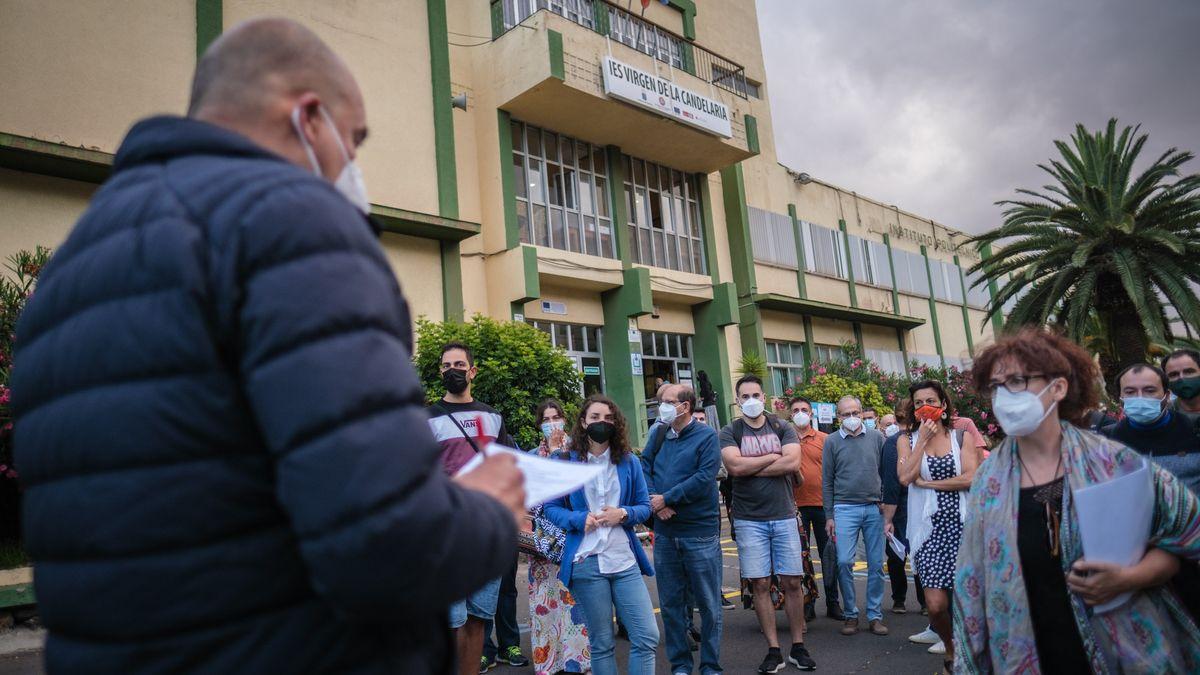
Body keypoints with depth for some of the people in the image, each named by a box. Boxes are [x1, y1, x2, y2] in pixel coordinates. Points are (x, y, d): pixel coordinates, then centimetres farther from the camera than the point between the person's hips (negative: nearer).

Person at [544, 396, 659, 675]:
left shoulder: (629, 461, 6)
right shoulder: (566, 462, 0)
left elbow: (645, 506, 10)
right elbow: (551, 508, 4)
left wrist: (624, 514, -11)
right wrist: (579, 519, -15)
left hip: (625, 560, 2)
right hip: (586, 563, -2)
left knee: (647, 637, -3)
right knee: (602, 644, 8)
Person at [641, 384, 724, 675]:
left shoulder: (706, 436, -8)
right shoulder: (658, 434, 7)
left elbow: (704, 478, -17)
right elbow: (643, 467, 3)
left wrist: (666, 499, -14)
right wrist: (654, 501, -13)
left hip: (700, 531, -4)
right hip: (665, 531, 5)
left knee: (708, 602, 5)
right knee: (670, 602, 12)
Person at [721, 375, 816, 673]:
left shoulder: (783, 428, 5)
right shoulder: (729, 433, 2)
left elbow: (792, 462, -10)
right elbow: (735, 466, -15)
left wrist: (751, 469, -10)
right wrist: (774, 457, -8)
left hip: (784, 516, 1)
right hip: (749, 520, -1)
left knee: (792, 582, 4)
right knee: (760, 585, 2)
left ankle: (798, 647, 17)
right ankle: (774, 650, 12)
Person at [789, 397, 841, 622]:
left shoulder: (824, 439, 4)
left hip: (822, 504, 0)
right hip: (797, 506, 0)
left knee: (828, 555, 7)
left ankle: (832, 603, 19)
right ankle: (807, 604, 17)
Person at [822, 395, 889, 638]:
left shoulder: (876, 438, 7)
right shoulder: (832, 442, 3)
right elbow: (827, 481, 3)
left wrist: (885, 500, -2)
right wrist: (829, 516, 0)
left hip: (875, 508, 2)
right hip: (845, 508, -2)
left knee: (876, 565, 5)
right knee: (844, 562, -8)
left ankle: (875, 616, 16)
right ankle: (851, 615, 7)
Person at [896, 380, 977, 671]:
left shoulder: (961, 437, 7)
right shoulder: (907, 440, 8)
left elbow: (971, 478, -8)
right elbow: (905, 477, -10)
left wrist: (926, 483, -7)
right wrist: (923, 439, -7)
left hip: (962, 524, 0)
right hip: (929, 527, 0)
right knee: (936, 604, -6)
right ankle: (950, 647, 23)